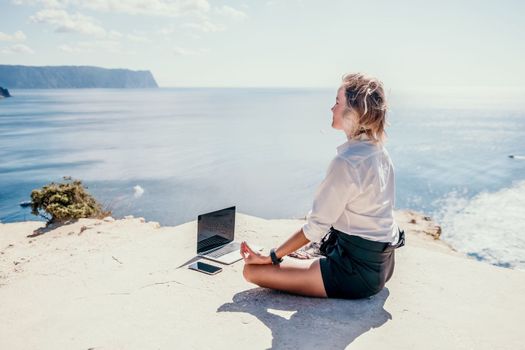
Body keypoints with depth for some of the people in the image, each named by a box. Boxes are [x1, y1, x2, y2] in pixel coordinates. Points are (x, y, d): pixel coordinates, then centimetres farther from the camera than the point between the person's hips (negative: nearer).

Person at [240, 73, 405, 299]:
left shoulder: (346, 162, -25)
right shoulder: (379, 152, 3)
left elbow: (315, 227, -22)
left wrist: (270, 258, -12)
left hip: (358, 273, -9)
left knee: (252, 270, -12)